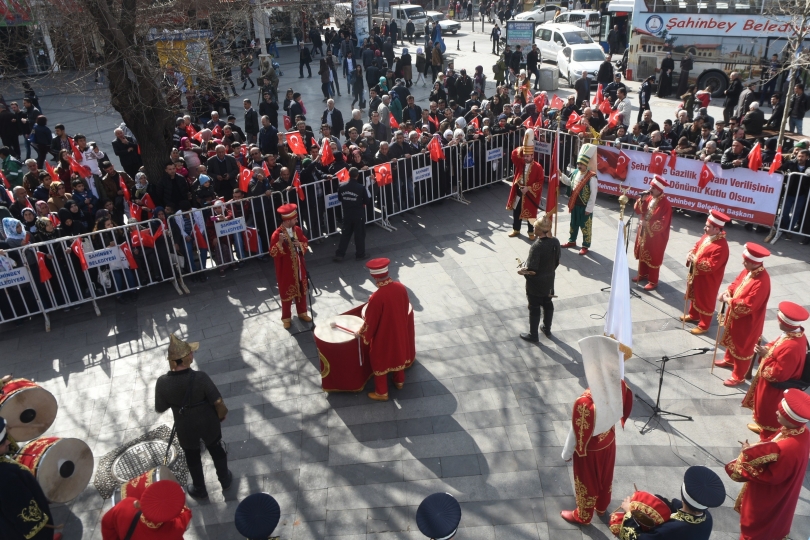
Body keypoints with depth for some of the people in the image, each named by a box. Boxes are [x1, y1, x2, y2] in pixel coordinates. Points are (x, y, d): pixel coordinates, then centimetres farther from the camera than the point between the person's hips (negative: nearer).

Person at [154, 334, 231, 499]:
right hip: (208, 424, -1)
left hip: (186, 428, 1)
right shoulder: (200, 377, -30)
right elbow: (217, 401, -22)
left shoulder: (163, 382, -25)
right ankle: (225, 480, 48)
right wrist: (221, 414, -1)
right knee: (217, 450, 27)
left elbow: (160, 408, -10)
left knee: (192, 458, 28)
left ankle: (199, 489, 49)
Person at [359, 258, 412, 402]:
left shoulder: (376, 297, -33)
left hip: (382, 336, -6)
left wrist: (362, 333, -2)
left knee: (380, 361, 16)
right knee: (398, 354, 28)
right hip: (399, 331, 6)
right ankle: (399, 382, 49)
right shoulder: (401, 287, -15)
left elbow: (370, 321, -21)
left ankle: (382, 392, 31)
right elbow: (406, 309, 0)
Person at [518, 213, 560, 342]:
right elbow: (557, 262, 5)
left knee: (534, 307, 8)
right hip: (549, 280, 7)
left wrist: (522, 272, -8)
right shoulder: (555, 242, -8)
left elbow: (532, 270, -27)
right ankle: (547, 329, 40)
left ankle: (533, 335, 23)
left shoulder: (537, 246, -30)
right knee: (548, 303, 23)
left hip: (536, 283, -7)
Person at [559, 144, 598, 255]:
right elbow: (569, 182, 20)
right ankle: (572, 241, 40)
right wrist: (561, 175, 5)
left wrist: (589, 209, -17)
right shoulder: (575, 173, -1)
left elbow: (593, 195, -19)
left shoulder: (592, 178, -22)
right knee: (573, 224, 22)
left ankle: (585, 246, 19)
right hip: (574, 205, 7)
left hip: (585, 207, -7)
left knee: (585, 227, 6)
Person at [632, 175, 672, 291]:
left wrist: (647, 224, -29)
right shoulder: (649, 197, 0)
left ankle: (653, 281, 19)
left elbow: (663, 224, -25)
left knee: (653, 258, 5)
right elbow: (638, 211, 2)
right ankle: (643, 274, 38)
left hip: (656, 236, -7)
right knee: (642, 254, 20)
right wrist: (641, 200, -13)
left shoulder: (665, 204, -22)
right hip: (644, 232, 7)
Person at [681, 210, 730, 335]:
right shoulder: (706, 236, -5)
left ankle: (704, 325, 28)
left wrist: (695, 261, -28)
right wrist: (691, 254, -8)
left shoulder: (721, 247, -32)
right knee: (694, 296, 27)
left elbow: (711, 266, -31)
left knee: (705, 302, 10)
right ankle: (693, 315, 50)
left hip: (708, 280, -9)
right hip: (697, 275, 9)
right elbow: (697, 246, 11)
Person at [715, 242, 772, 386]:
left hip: (747, 321, -9)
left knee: (742, 348, 11)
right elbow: (737, 282, 9)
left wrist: (729, 300, -21)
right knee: (732, 339, 30)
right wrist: (728, 292, -9)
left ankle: (738, 377, 29)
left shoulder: (761, 282, -35)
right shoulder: (748, 270, -9)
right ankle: (729, 360, 56)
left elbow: (747, 306, -33)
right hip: (735, 315, 9)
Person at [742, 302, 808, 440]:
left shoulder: (791, 347, -40)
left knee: (768, 412, 17)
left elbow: (777, 374, -31)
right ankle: (763, 426, 55)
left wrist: (765, 355, -23)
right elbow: (776, 346, 9)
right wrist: (766, 349, -10)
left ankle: (769, 438, 40)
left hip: (775, 387, -9)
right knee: (764, 408, 31)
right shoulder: (796, 334, -11)